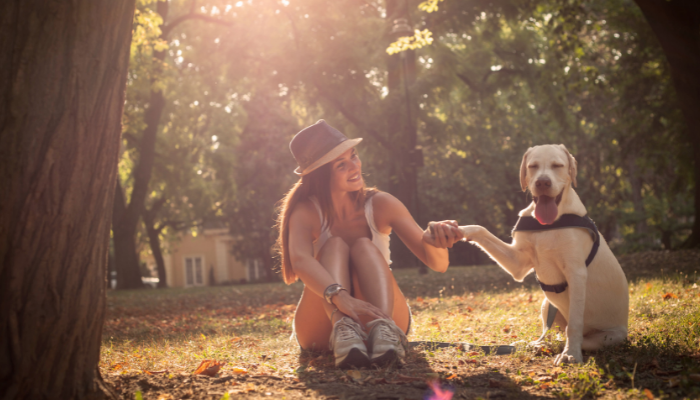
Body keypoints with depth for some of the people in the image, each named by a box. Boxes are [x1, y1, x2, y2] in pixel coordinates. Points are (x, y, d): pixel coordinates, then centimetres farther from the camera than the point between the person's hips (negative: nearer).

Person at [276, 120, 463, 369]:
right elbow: (300, 259, -36)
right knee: (335, 244, -24)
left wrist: (435, 241, -37)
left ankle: (383, 330, -51)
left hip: (386, 315, 1)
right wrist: (340, 297, -55)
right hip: (321, 327, -1)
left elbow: (438, 263, -12)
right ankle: (343, 330, -52)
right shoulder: (307, 213, -13)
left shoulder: (380, 205, -8)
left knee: (364, 246, -24)